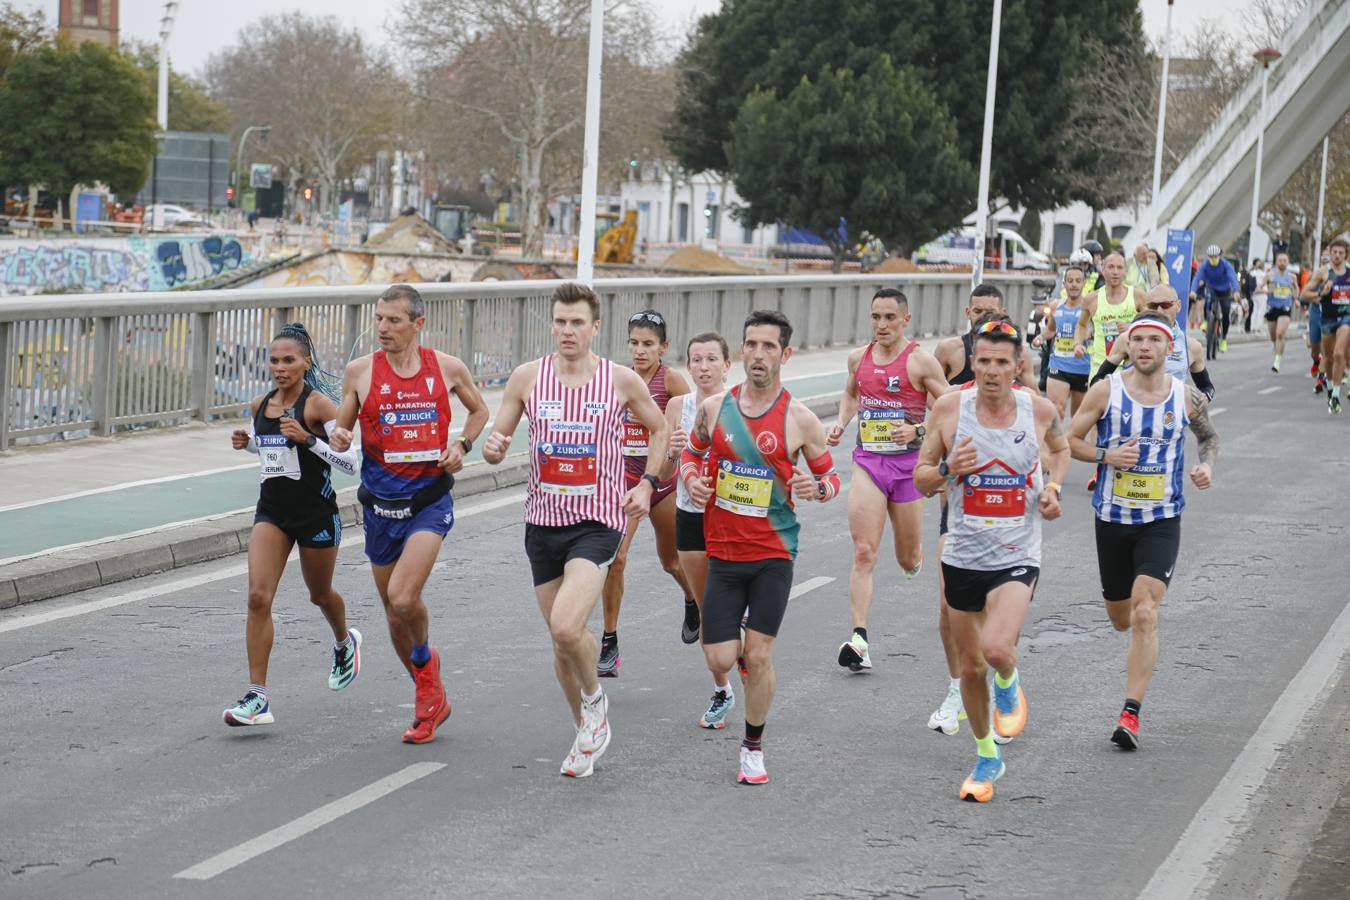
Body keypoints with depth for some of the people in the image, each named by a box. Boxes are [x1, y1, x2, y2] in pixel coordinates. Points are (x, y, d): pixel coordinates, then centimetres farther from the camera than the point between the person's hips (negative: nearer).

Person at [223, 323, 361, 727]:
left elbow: (350, 462, -16)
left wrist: (308, 438, -27)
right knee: (258, 597, -13)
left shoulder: (318, 404, -13)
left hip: (316, 511, -4)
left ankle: (345, 642, 54)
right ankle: (258, 697, -13)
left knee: (320, 594, 18)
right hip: (272, 510, 4)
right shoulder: (259, 406, 4)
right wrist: (246, 442, 3)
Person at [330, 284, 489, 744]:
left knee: (403, 597, -23)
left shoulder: (447, 368, -1)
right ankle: (431, 698, 31)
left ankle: (425, 659, 9)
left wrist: (461, 445, -1)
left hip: (430, 501, -3)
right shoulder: (360, 371, -2)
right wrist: (339, 439, -16)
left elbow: (479, 410, 17)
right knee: (394, 610, 10)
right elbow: (342, 428, 7)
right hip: (380, 503, 3)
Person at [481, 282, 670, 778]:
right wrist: (493, 448, -17)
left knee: (566, 628, -22)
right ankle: (586, 729, 31)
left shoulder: (623, 380, -3)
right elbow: (498, 441, 6)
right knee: (562, 639, 10)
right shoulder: (527, 377, 1)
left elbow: (659, 429, 15)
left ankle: (594, 696, 8)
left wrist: (647, 483, 4)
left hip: (598, 521, -3)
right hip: (543, 520, 3)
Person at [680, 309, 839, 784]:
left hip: (774, 553, -2)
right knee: (719, 659, -1)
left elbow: (831, 477, 5)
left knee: (758, 656, -5)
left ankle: (753, 747, 15)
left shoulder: (799, 419, -6)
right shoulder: (714, 407, 1)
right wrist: (692, 478, -3)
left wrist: (818, 487, -18)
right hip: (724, 552, 2)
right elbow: (692, 452, 18)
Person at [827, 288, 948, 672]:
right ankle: (859, 639, -18)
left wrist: (918, 430, -21)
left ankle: (916, 556, 50)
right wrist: (841, 423, 9)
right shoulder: (859, 358, 6)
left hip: (908, 463, -2)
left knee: (908, 560, 11)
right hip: (867, 460, 2)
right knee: (863, 553, -12)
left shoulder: (921, 361, -8)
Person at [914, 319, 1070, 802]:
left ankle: (1008, 682, 13)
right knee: (970, 666, 12)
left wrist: (1053, 487, -1)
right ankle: (987, 758, 34)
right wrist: (948, 469, -19)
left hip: (1017, 558, -2)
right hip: (963, 557, 2)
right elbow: (921, 479, 2)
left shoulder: (1039, 410, -6)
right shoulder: (949, 408, -7)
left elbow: (1060, 449, 18)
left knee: (997, 648, -25)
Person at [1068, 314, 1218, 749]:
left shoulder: (1188, 398, -2)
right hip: (1112, 519, 1)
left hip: (1162, 522, -1)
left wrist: (1207, 465, -3)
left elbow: (1209, 437, 18)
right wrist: (1106, 455, -16)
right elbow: (1070, 439, 1)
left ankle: (1131, 714, -16)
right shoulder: (1105, 391, -5)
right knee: (1121, 619, 13)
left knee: (1144, 615, -17)